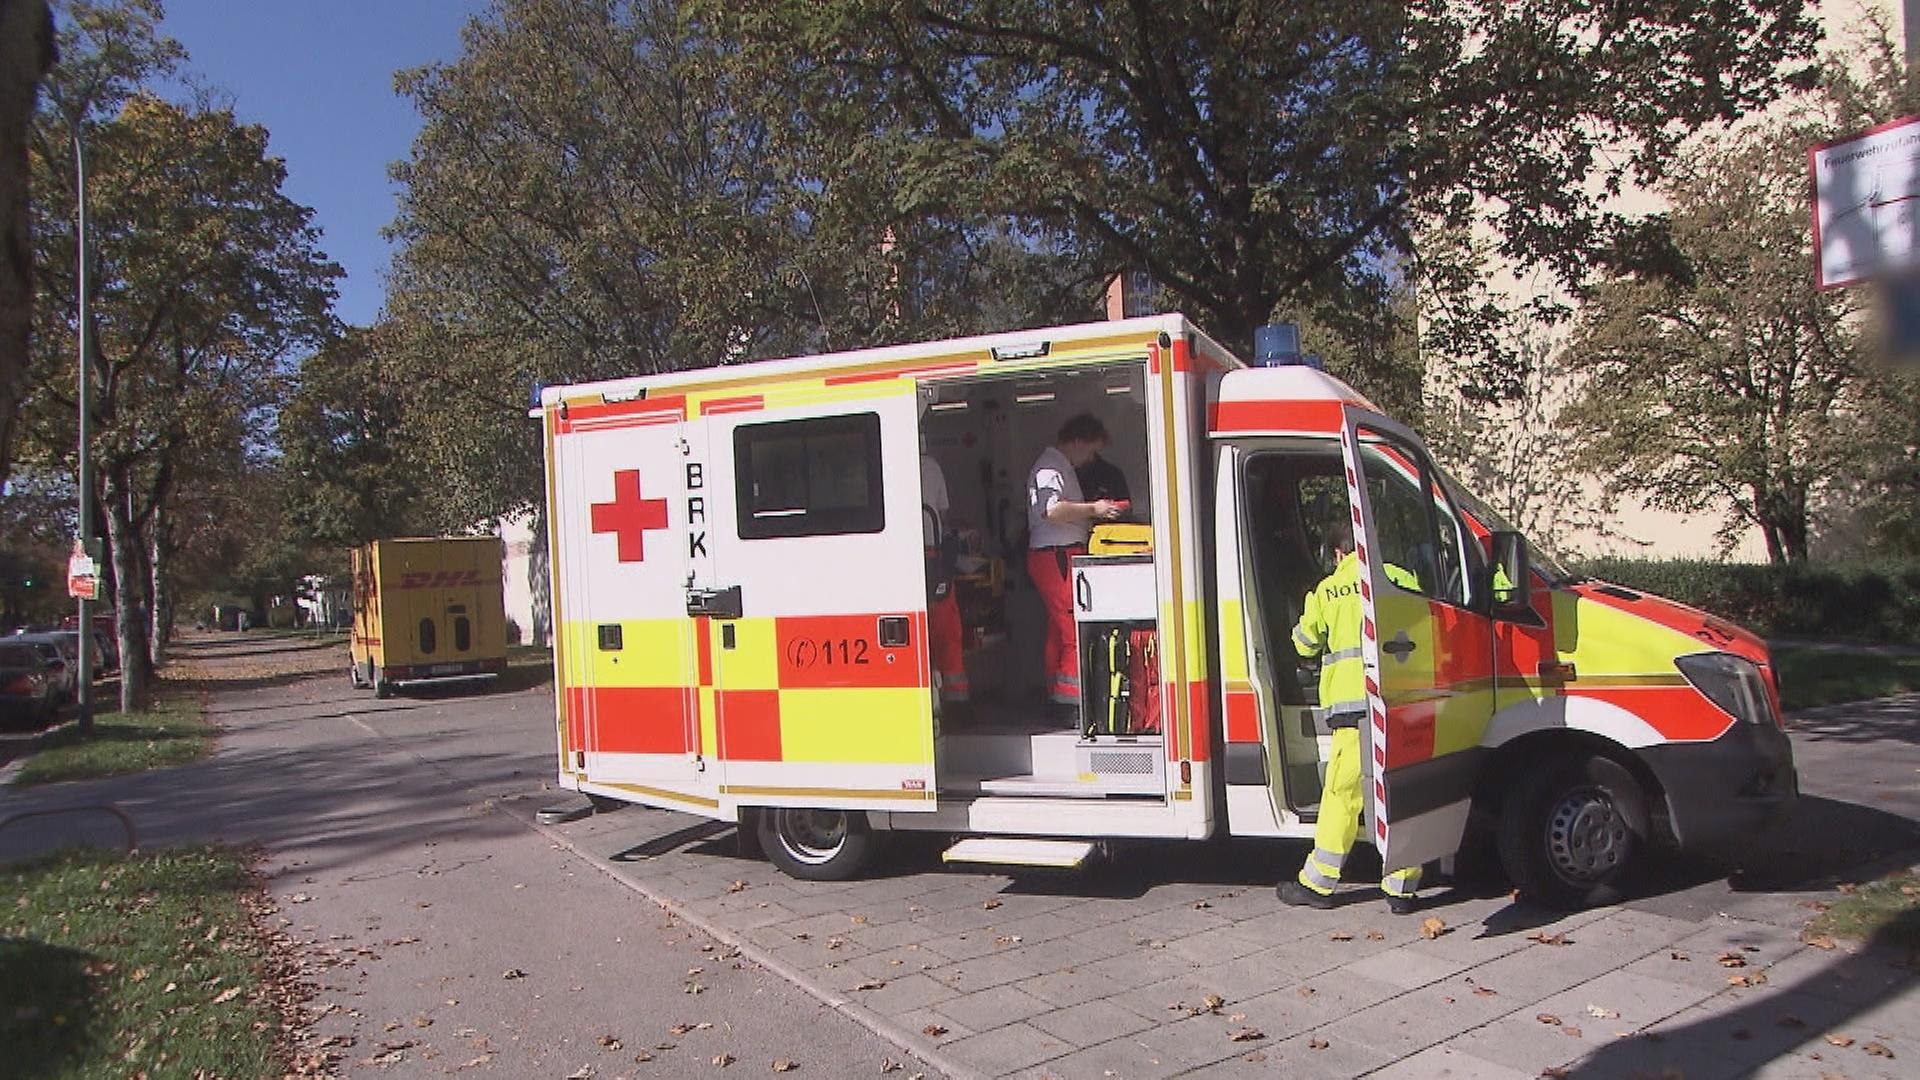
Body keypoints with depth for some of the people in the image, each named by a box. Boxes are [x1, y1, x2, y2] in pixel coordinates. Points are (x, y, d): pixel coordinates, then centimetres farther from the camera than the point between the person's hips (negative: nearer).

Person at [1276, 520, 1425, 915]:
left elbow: (1305, 644, 16)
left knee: (1343, 790, 6)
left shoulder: (1327, 590, 8)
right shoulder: (1400, 579, 9)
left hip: (1353, 704, -1)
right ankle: (1402, 888, 12)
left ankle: (1318, 883, 13)